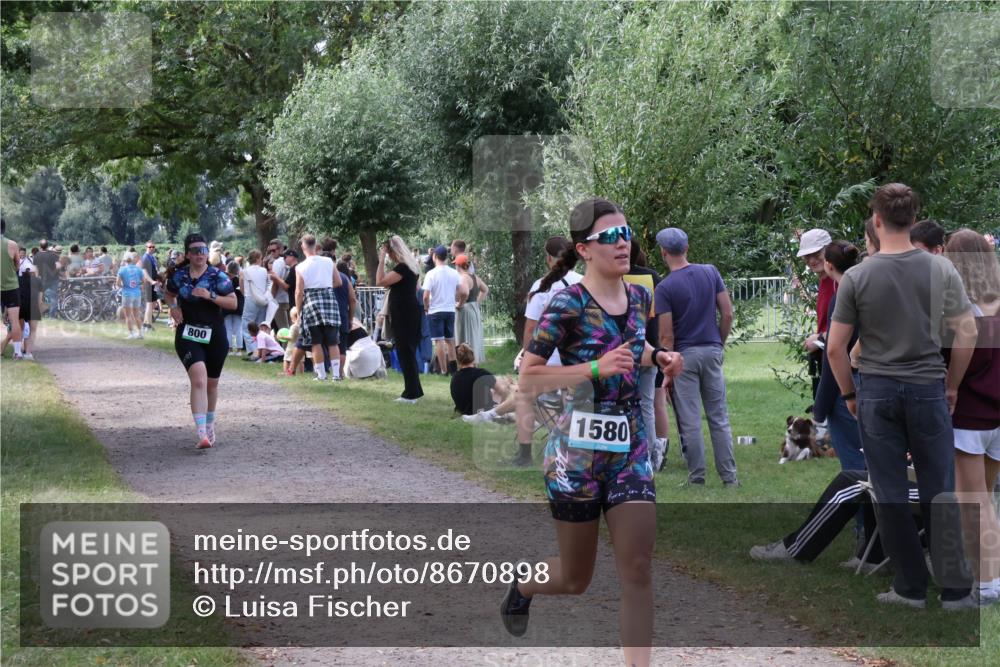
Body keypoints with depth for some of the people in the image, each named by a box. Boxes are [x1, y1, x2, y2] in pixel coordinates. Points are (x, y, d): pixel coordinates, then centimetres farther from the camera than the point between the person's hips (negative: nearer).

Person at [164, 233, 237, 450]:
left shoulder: (218, 276, -5)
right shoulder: (179, 276, 1)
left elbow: (233, 303, -6)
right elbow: (169, 294, 21)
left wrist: (210, 296, -19)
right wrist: (173, 307, 1)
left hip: (214, 336, 1)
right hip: (188, 336, -1)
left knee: (212, 383, 16)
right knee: (198, 379, -20)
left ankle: (210, 424, 42)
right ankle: (202, 433, -27)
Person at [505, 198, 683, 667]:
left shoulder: (639, 297, 6)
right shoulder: (569, 304, -14)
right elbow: (527, 377, -15)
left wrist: (658, 358, 5)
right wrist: (596, 368, -23)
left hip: (630, 450, 5)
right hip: (578, 452, -5)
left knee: (637, 571, -6)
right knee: (575, 580, 11)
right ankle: (519, 590, 44)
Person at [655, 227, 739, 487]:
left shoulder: (664, 288, -11)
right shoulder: (710, 273, 2)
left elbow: (667, 336, -12)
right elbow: (728, 314, 3)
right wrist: (719, 344, 15)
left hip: (684, 355, -4)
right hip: (712, 351, 4)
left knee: (690, 422, 3)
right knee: (719, 419, 9)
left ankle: (697, 477, 6)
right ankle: (729, 477, 9)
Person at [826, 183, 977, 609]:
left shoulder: (856, 278, -7)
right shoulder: (942, 270, -4)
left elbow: (835, 348, -5)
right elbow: (967, 334, -2)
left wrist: (849, 394, 9)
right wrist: (952, 385, 11)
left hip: (876, 393, -1)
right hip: (928, 390, 1)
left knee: (891, 495, 7)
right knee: (939, 493, 6)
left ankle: (911, 588, 10)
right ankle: (954, 590, 8)